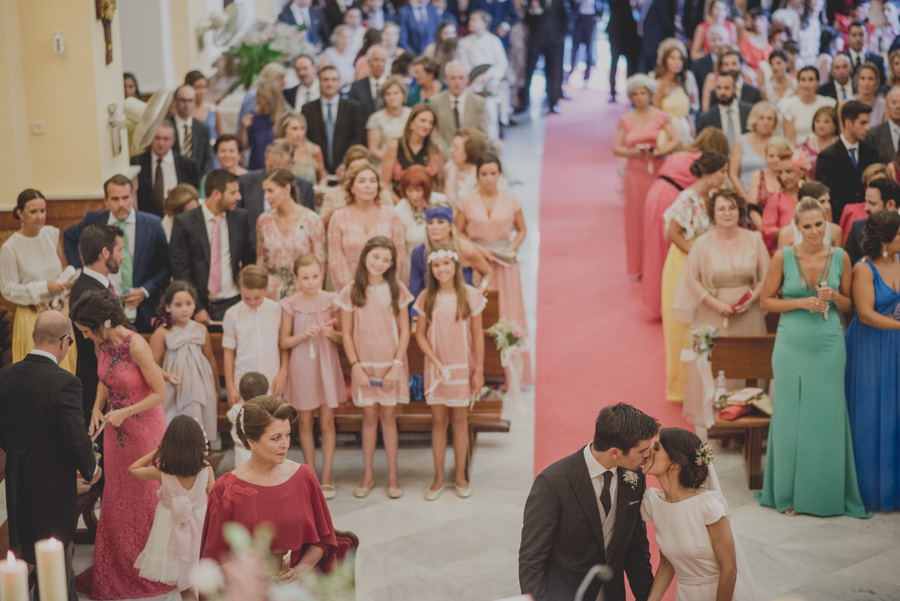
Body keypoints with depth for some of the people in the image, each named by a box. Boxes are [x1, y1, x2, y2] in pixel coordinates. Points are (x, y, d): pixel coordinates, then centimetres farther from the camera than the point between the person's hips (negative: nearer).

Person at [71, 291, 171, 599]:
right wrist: (98, 408, -2)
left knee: (147, 499, 9)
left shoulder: (136, 347, -26)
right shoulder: (102, 345, -4)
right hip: (116, 431, 7)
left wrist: (123, 413, -21)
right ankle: (120, 571, 31)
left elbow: (160, 392, -20)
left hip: (144, 431, -7)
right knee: (118, 501, 15)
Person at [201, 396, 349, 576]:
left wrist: (302, 568, -3)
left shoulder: (304, 477, 5)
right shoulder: (227, 490, -2)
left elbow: (324, 539, 13)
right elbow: (217, 557, 2)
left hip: (302, 581, 2)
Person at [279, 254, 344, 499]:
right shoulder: (290, 304, -5)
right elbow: (283, 342, -3)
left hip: (326, 367, 1)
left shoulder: (331, 301, -2)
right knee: (305, 423, 8)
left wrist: (333, 334, -17)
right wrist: (304, 335, -18)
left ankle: (326, 478, 11)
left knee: (327, 422, 3)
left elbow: (342, 338, 5)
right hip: (301, 367, 0)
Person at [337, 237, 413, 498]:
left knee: (388, 416, 5)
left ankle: (393, 476, 13)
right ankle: (368, 475, 17)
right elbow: (347, 333, 1)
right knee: (369, 416, 6)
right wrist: (356, 366, -7)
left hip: (391, 365, 0)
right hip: (364, 365, 0)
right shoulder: (351, 292, -2)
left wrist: (396, 365, -8)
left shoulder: (397, 291, -3)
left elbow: (404, 332, -1)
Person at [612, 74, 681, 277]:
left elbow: (676, 141, -2)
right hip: (635, 175, 1)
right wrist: (632, 152, -14)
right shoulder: (625, 120, 8)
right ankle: (640, 267, 7)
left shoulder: (661, 117, 6)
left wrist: (658, 152, -17)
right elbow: (616, 148, 5)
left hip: (659, 173, -1)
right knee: (637, 218, 1)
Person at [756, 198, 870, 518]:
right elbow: (766, 301, 1)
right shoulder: (784, 256, -3)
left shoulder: (840, 257, 3)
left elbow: (848, 303, 12)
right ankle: (790, 494, 15)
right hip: (792, 344, -1)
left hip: (829, 344, 1)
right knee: (791, 417, 4)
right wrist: (802, 302, -12)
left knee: (826, 418, 4)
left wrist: (834, 296, -10)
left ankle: (826, 492, 17)